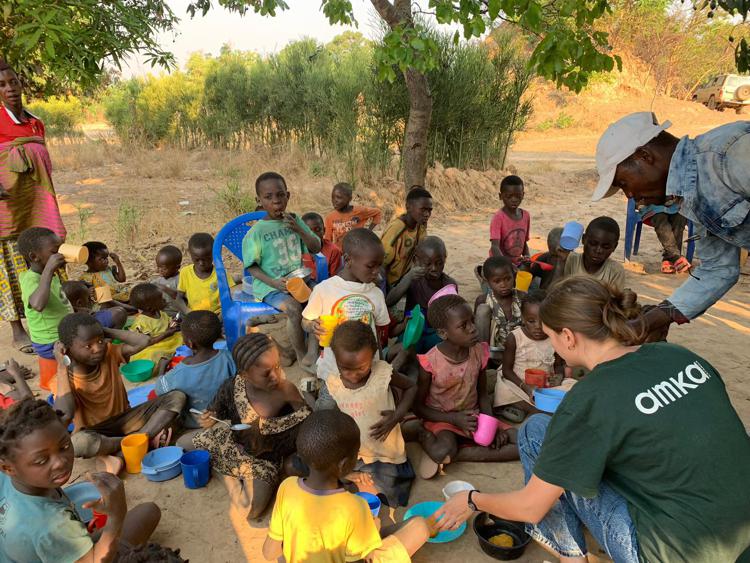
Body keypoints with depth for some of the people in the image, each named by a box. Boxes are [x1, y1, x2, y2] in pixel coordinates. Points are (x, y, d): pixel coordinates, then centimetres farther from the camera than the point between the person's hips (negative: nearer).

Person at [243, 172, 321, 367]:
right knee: (294, 307, -30)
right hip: (270, 285, -5)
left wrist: (298, 230, -11)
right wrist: (274, 283, -21)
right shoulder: (256, 232, -9)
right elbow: (252, 266, -6)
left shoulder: (295, 220, 5)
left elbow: (316, 248, 6)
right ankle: (301, 357, -9)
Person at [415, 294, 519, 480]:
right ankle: (429, 438, -4)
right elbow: (418, 407, -7)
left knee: (524, 441, -13)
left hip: (473, 418, 7)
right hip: (441, 420, -7)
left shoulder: (479, 352, -5)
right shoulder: (431, 362, -17)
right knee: (442, 451, -41)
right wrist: (454, 418, -18)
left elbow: (482, 393, 8)